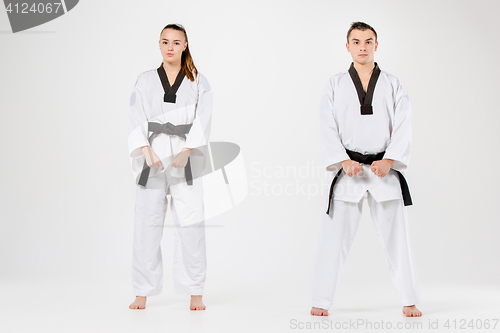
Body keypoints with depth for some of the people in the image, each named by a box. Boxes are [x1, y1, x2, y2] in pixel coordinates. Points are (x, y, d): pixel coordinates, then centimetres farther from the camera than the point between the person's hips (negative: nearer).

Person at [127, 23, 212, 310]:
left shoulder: (198, 82, 9)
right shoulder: (145, 81, 12)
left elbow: (202, 119, -2)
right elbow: (136, 119, 3)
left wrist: (185, 152, -15)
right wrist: (147, 152, -13)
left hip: (186, 158, -1)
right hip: (152, 156, 1)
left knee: (191, 224, -3)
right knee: (147, 224, 1)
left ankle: (195, 293, 5)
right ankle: (143, 292, 11)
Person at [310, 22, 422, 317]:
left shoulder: (393, 85, 8)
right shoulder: (336, 85, 7)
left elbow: (403, 127, -1)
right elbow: (328, 129, -1)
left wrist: (388, 161, -14)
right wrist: (344, 161, -14)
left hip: (384, 169, 1)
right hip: (347, 170, 0)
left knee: (396, 236, 4)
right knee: (334, 237, -1)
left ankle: (411, 301, 17)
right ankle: (321, 301, 10)